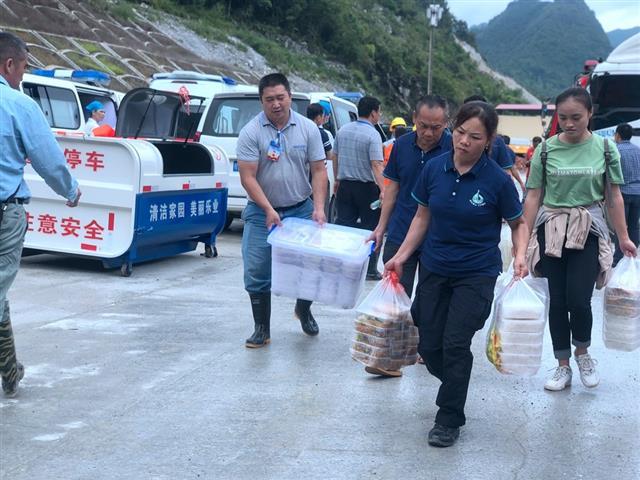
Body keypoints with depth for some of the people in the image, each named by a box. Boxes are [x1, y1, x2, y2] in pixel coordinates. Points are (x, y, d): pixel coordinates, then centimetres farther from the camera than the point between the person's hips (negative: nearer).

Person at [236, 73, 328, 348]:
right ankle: (262, 329, 13)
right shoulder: (251, 132, -9)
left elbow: (318, 171, -1)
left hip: (301, 209, 2)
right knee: (257, 273, -1)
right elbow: (248, 177, -12)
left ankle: (303, 310, 36)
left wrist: (318, 208, -12)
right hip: (262, 212, -2)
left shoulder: (308, 129, -1)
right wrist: (269, 210, -19)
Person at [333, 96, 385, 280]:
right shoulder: (372, 135, -14)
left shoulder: (343, 130, 6)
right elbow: (376, 165, -22)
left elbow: (335, 157, 14)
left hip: (345, 185, 5)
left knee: (343, 224, 8)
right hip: (366, 187, -5)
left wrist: (337, 180, 25)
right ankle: (370, 269, 8)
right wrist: (382, 190, -25)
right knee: (370, 227, 4)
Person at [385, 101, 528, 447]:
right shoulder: (434, 168, -5)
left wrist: (520, 256, -16)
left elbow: (518, 224, 1)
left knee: (455, 344, -8)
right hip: (434, 269, 4)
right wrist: (401, 257, 3)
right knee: (429, 346, 6)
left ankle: (449, 419, 12)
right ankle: (454, 387, 38)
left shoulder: (497, 180, -13)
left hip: (477, 274, -3)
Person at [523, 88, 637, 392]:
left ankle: (582, 352, 19)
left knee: (579, 299, -11)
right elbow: (533, 196, 2)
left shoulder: (604, 148, -1)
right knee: (557, 300, 4)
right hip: (551, 230, 1)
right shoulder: (546, 149, -2)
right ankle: (563, 366, 18)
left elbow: (614, 197, 4)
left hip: (588, 231, -1)